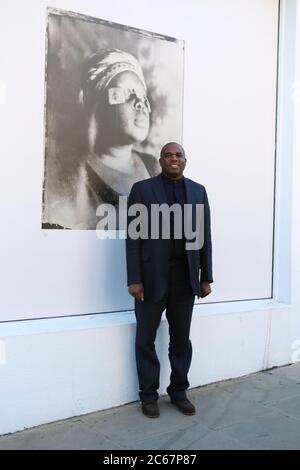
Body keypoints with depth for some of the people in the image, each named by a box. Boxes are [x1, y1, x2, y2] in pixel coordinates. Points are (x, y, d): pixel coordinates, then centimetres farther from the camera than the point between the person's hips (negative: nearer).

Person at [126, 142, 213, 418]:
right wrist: (134, 279, -11)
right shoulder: (142, 189, 0)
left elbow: (205, 236, 9)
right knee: (146, 339, 7)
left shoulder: (198, 191, 10)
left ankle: (179, 392, 27)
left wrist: (206, 277, 5)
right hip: (152, 276, -2)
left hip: (185, 277, 3)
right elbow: (133, 237, -5)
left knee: (181, 339, 12)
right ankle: (149, 395, 22)